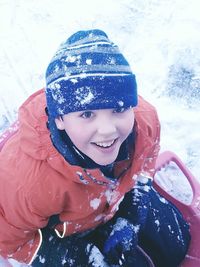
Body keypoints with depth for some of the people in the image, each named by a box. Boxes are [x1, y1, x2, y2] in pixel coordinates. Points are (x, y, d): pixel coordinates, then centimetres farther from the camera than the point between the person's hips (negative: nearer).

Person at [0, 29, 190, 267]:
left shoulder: (145, 120, -30)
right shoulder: (26, 178, -43)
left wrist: (130, 218, -10)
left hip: (117, 198, 4)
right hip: (57, 230, -3)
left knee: (175, 244, 12)